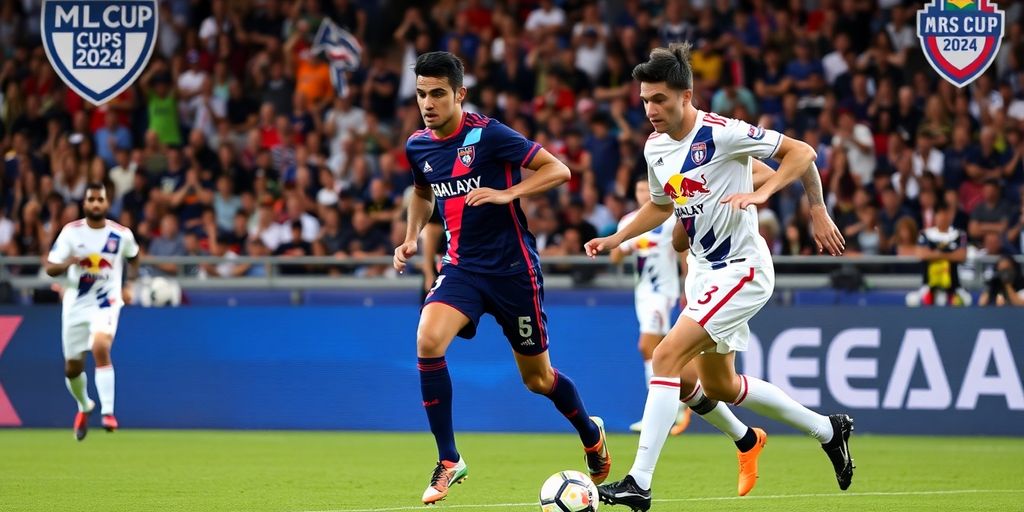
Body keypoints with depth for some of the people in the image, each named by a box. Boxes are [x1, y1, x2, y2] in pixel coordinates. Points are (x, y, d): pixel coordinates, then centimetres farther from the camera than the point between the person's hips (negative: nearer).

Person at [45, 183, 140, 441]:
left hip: (106, 304, -2)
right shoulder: (71, 232, -5)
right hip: (76, 305, 2)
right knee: (72, 368, 9)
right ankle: (84, 406, 41)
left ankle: (108, 412, -29)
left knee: (101, 347, -30)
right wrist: (68, 263, -26)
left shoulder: (122, 235, -3)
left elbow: (134, 256, 20)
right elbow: (50, 268, -8)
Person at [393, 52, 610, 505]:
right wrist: (411, 237, 10)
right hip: (462, 266, 4)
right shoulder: (418, 146, 2)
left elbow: (558, 170, -15)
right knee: (428, 341, -24)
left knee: (537, 377, 9)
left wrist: (506, 194, -27)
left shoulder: (488, 135, -15)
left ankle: (590, 434, 41)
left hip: (512, 268, -4)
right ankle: (448, 461, -13)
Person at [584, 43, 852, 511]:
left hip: (742, 269, -9)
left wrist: (762, 193, -25)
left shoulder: (721, 134, -19)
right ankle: (827, 429, 36)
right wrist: (616, 239, 10)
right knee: (719, 387, 17)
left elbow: (800, 152, -14)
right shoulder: (655, 149, 4)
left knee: (668, 355, -21)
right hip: (704, 272, 9)